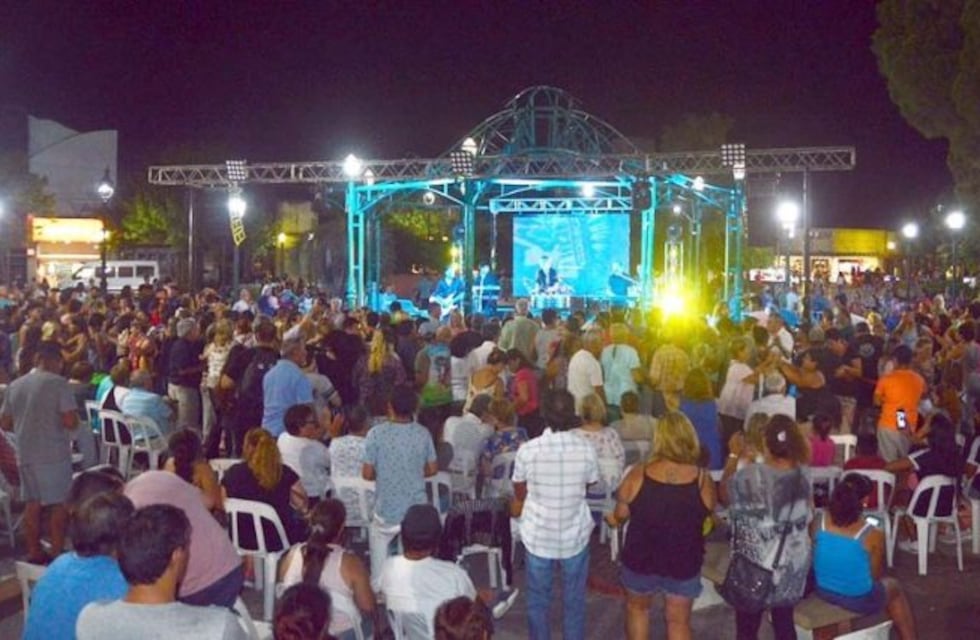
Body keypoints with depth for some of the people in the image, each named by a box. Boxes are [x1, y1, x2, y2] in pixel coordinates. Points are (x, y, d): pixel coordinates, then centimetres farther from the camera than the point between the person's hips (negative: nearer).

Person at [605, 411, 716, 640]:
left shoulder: (638, 474, -17)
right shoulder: (703, 480, -17)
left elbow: (620, 514, -4)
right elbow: (707, 514, 2)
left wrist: (612, 518, 19)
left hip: (641, 557, 0)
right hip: (684, 561, 0)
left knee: (637, 608, 26)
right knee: (678, 621, 18)